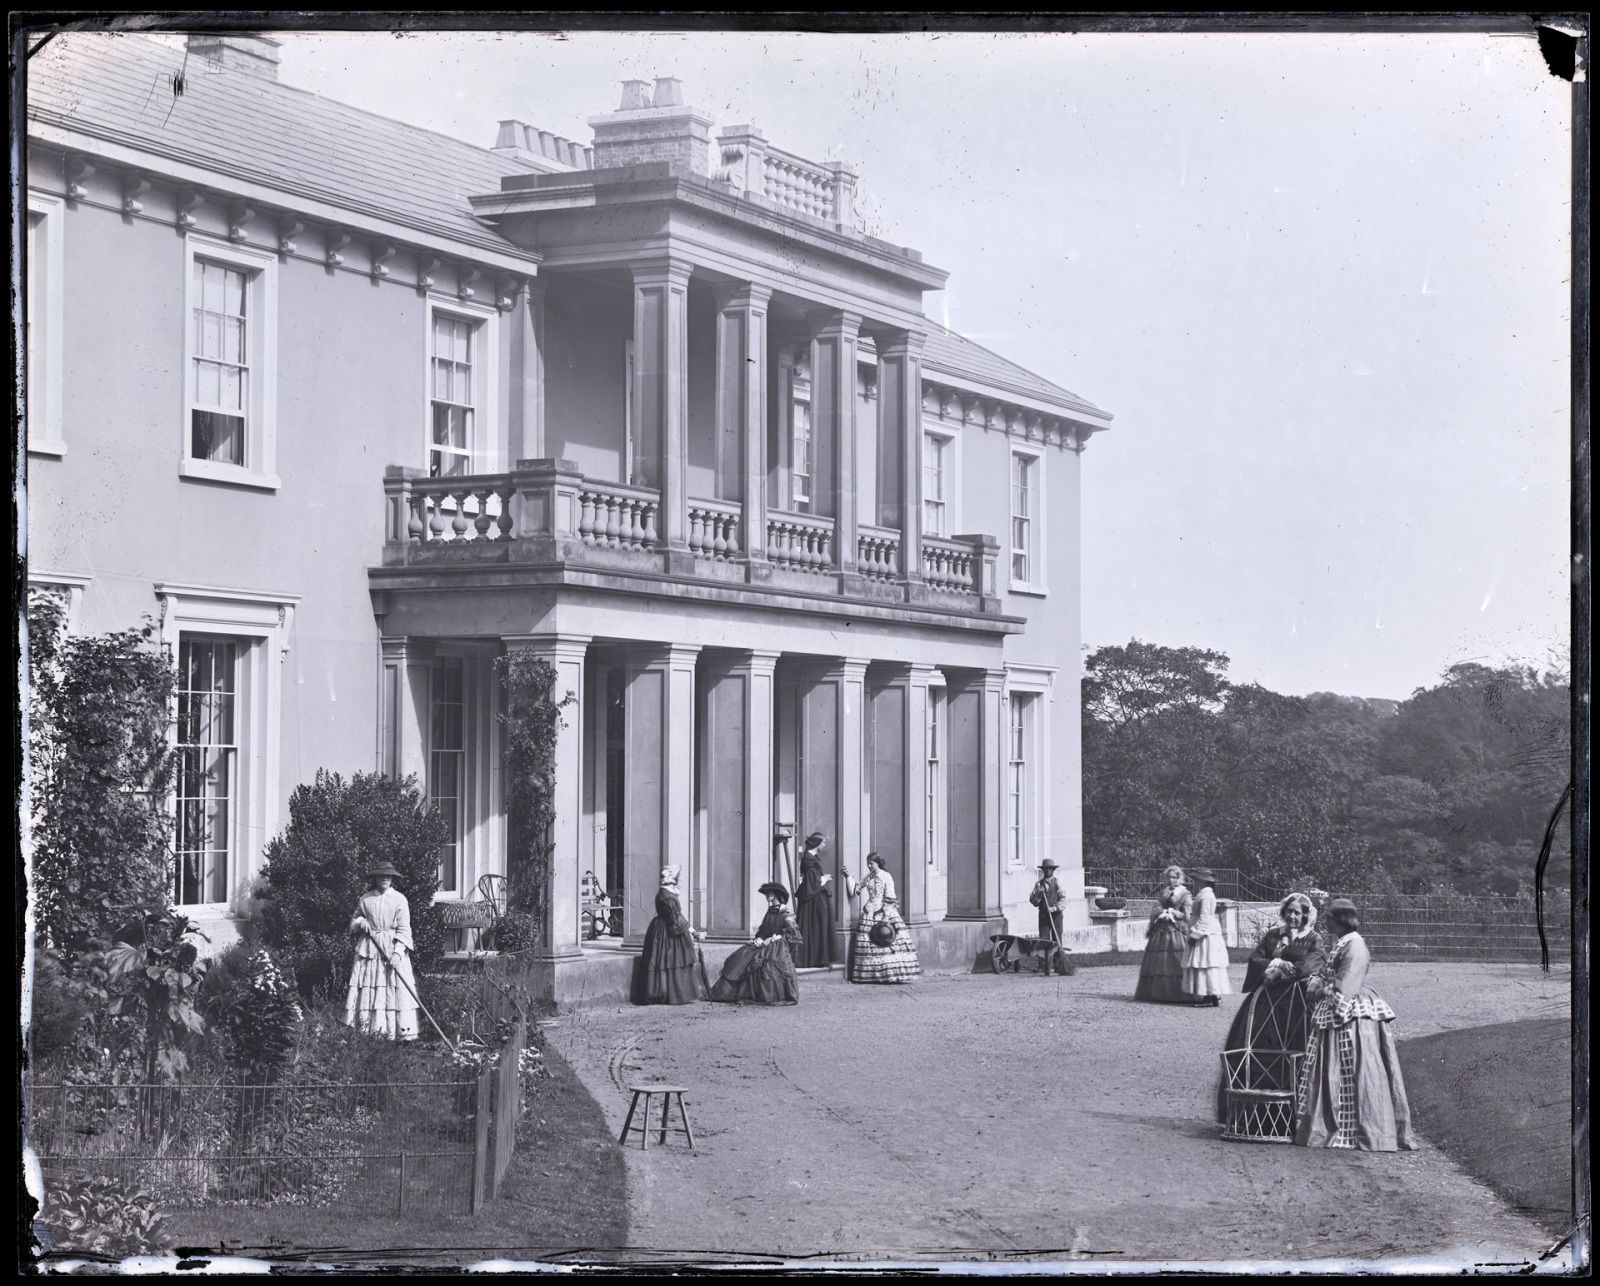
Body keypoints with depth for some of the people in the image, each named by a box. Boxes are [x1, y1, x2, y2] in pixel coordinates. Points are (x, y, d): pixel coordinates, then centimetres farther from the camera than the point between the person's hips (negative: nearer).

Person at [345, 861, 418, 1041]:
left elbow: (404, 930, -3)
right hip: (369, 950, 2)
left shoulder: (399, 900, 1)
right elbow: (353, 923, 20)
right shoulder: (365, 899, 8)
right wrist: (360, 923, -4)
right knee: (366, 990, -4)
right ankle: (364, 1031, -3)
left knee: (397, 990, -8)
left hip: (393, 949, -2)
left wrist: (398, 952, -15)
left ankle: (401, 1032, -7)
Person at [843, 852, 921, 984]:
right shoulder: (867, 878, 13)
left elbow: (890, 898, -6)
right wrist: (848, 877, 8)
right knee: (868, 943, -4)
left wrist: (886, 915, -12)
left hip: (884, 912, -5)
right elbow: (854, 890, 18)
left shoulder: (886, 877, -3)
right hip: (870, 913, 5)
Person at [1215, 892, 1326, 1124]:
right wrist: (1274, 964, -11)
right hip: (1266, 997, 4)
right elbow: (1254, 959, 7)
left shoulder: (1313, 941, 5)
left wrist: (1281, 970, -13)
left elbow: (1312, 965, -11)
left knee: (1290, 1050, -9)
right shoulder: (1272, 935, 16)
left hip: (1296, 999, -4)